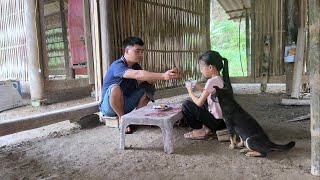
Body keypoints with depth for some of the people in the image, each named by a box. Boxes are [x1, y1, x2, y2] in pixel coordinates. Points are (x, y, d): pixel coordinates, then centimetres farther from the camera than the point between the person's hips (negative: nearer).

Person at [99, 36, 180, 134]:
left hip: (125, 104, 7)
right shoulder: (117, 65, -26)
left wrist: (150, 79, -24)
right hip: (108, 106, -6)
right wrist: (163, 76, -54)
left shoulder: (135, 66, 1)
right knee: (115, 88, -37)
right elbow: (137, 75, -44)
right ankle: (122, 118, -15)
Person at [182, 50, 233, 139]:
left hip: (217, 122, -9)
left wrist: (190, 92, 0)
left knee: (186, 105, -8)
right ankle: (206, 126, 15)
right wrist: (196, 86, 12)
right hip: (224, 119, 9)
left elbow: (199, 103, -17)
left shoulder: (212, 81, -21)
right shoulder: (222, 79, 4)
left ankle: (201, 130, 4)